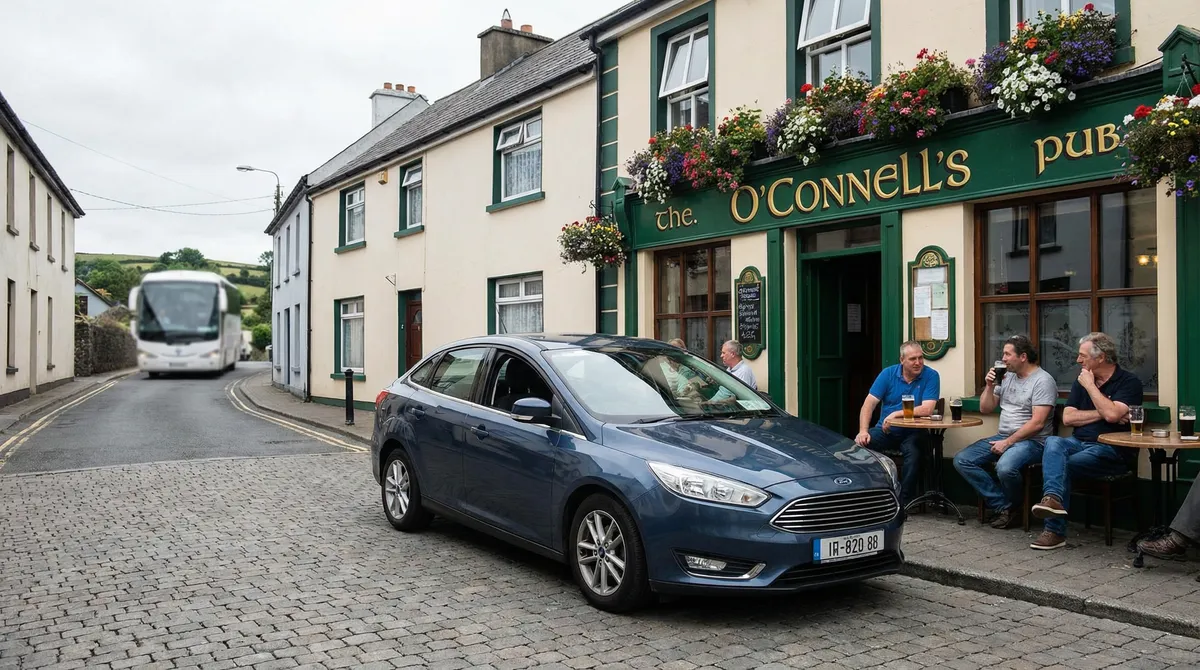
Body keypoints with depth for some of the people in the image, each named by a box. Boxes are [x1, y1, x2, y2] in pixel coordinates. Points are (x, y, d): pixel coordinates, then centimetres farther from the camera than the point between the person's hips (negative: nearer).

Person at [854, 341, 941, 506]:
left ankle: (905, 501, -17)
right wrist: (863, 430, -18)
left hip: (912, 432, -2)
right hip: (884, 430, 2)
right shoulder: (888, 373, 0)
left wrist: (896, 414, -19)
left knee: (913, 451, -34)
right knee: (858, 444, -23)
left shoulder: (931, 376, -6)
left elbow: (927, 409, -18)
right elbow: (869, 403, -5)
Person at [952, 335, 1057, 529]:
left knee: (1005, 468, -38)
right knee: (961, 460, -11)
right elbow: (985, 409, 19)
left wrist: (1008, 442, -19)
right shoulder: (1007, 377, 15)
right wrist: (989, 386, 3)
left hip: (1031, 441, -8)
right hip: (1002, 437, 8)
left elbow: (1037, 423, -18)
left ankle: (1010, 507, -5)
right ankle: (1003, 506, -12)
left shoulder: (1043, 380, -9)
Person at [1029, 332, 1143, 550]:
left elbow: (1112, 414, -21)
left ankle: (1055, 530, -18)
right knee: (1053, 442, -29)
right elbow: (1067, 418, 6)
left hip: (1112, 450, -5)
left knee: (1062, 465, -26)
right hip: (1079, 443, 5)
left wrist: (1090, 386, -10)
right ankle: (1053, 498, -47)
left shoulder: (1129, 382, -2)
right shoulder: (1081, 381, 17)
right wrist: (1102, 414, -6)